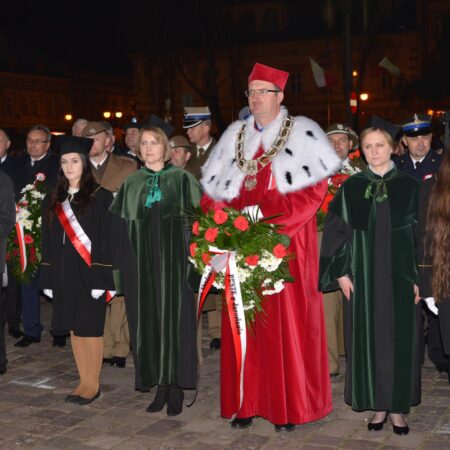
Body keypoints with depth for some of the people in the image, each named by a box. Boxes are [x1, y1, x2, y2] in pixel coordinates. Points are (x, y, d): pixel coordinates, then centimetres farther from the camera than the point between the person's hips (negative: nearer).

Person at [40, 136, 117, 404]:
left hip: (88, 273, -5)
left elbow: (106, 240, -10)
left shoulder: (100, 197, -6)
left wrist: (101, 278, -16)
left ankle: (93, 384, 12)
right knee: (74, 328, 9)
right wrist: (49, 278, 6)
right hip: (64, 274, 5)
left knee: (90, 328, 0)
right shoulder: (56, 199, 11)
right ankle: (85, 381, 19)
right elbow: (49, 241, 12)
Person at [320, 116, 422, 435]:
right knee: (370, 340, 5)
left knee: (400, 339, 5)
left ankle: (397, 407, 18)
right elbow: (336, 231, 3)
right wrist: (341, 272, -5)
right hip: (363, 278, 0)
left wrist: (419, 277, -4)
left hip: (400, 276, 0)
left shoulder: (409, 186, 3)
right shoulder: (351, 188, 3)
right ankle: (378, 406, 18)